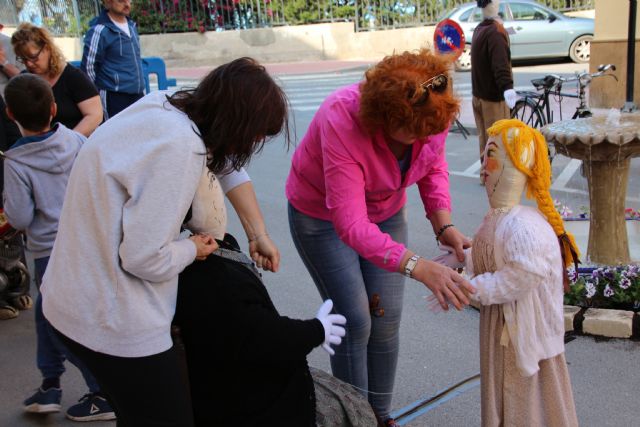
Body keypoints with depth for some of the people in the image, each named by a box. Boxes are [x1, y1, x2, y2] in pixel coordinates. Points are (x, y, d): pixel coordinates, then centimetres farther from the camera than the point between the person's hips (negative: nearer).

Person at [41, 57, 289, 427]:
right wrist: (193, 249, -6)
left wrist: (259, 235, 15)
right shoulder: (178, 147, -28)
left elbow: (223, 159, 15)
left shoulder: (165, 105, 0)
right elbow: (143, 258, -27)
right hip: (111, 323, -9)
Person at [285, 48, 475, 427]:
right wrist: (420, 268, -52)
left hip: (385, 210, 5)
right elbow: (351, 225, -43)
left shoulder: (433, 114, -24)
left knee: (387, 317, 1)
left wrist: (445, 226, -19)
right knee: (356, 320, -8)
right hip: (323, 213, -4)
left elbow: (433, 167, -2)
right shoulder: (342, 122, -40)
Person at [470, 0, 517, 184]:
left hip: (479, 93, 9)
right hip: (493, 96, -9)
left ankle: (487, 172, 25)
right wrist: (507, 88, -45)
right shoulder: (495, 32, -21)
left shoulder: (479, 29, 8)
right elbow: (500, 65, -34)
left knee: (485, 137, 17)